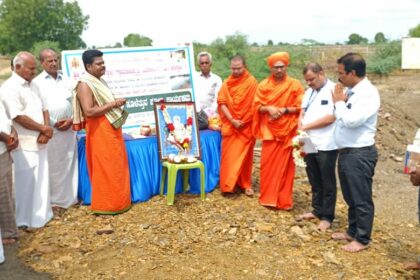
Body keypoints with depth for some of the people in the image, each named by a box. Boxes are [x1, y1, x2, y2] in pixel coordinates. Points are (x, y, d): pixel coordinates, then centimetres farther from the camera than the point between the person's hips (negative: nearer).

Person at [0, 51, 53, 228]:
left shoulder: (32, 86, 13)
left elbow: (44, 110, 12)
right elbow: (19, 117, -19)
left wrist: (45, 131, -5)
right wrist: (43, 129, -10)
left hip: (39, 142, 8)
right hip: (25, 145, -8)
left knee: (41, 180, 14)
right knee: (27, 182, 0)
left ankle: (42, 214, 27)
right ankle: (26, 220, 13)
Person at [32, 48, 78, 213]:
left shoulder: (66, 80, 12)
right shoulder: (37, 82, -1)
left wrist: (71, 119, -3)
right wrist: (54, 123, -11)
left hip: (69, 129, 4)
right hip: (51, 130, -4)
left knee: (70, 164, 8)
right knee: (53, 167, 0)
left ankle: (70, 197, 18)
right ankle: (55, 200, 9)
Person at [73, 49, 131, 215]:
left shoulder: (100, 82, 14)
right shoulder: (85, 84, -14)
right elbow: (89, 111, -24)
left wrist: (117, 104, 8)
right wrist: (112, 104, -20)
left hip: (111, 130, 10)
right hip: (100, 132, -10)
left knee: (116, 167, 14)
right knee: (105, 169, -3)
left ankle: (117, 202, 25)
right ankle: (103, 206, 7)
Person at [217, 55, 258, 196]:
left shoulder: (252, 82, -4)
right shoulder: (227, 83, 4)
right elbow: (222, 103, -2)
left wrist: (242, 121, -9)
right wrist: (232, 120, -14)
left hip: (246, 126, -2)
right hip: (230, 125, 2)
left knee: (245, 156, 5)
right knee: (229, 155, 2)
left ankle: (246, 184, 16)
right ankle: (228, 184, 11)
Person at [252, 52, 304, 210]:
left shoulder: (295, 85, -1)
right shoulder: (263, 85, 5)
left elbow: (300, 107, -2)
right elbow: (257, 106, 4)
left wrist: (285, 110, -15)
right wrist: (268, 108, -15)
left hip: (286, 131, -1)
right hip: (269, 130, 2)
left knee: (284, 165, 2)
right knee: (267, 163, 3)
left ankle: (283, 199, 12)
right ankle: (267, 197, 16)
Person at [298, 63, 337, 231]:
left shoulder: (333, 90, -11)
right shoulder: (309, 91, 12)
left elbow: (331, 117, -18)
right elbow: (302, 113, 11)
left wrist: (306, 126, -14)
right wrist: (300, 132, -7)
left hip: (326, 145, -7)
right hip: (309, 144, 7)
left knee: (327, 183, 5)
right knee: (314, 181, 17)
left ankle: (327, 216, 15)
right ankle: (317, 210, 31)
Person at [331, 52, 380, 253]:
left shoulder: (368, 93, -17)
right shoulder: (349, 91, 9)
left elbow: (352, 120, -26)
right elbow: (339, 117, 14)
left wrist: (338, 102, -12)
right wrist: (339, 102, -4)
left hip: (360, 154, -9)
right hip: (345, 152, 9)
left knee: (361, 198, 5)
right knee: (350, 197, 20)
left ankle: (362, 239, 19)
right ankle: (352, 231, 36)